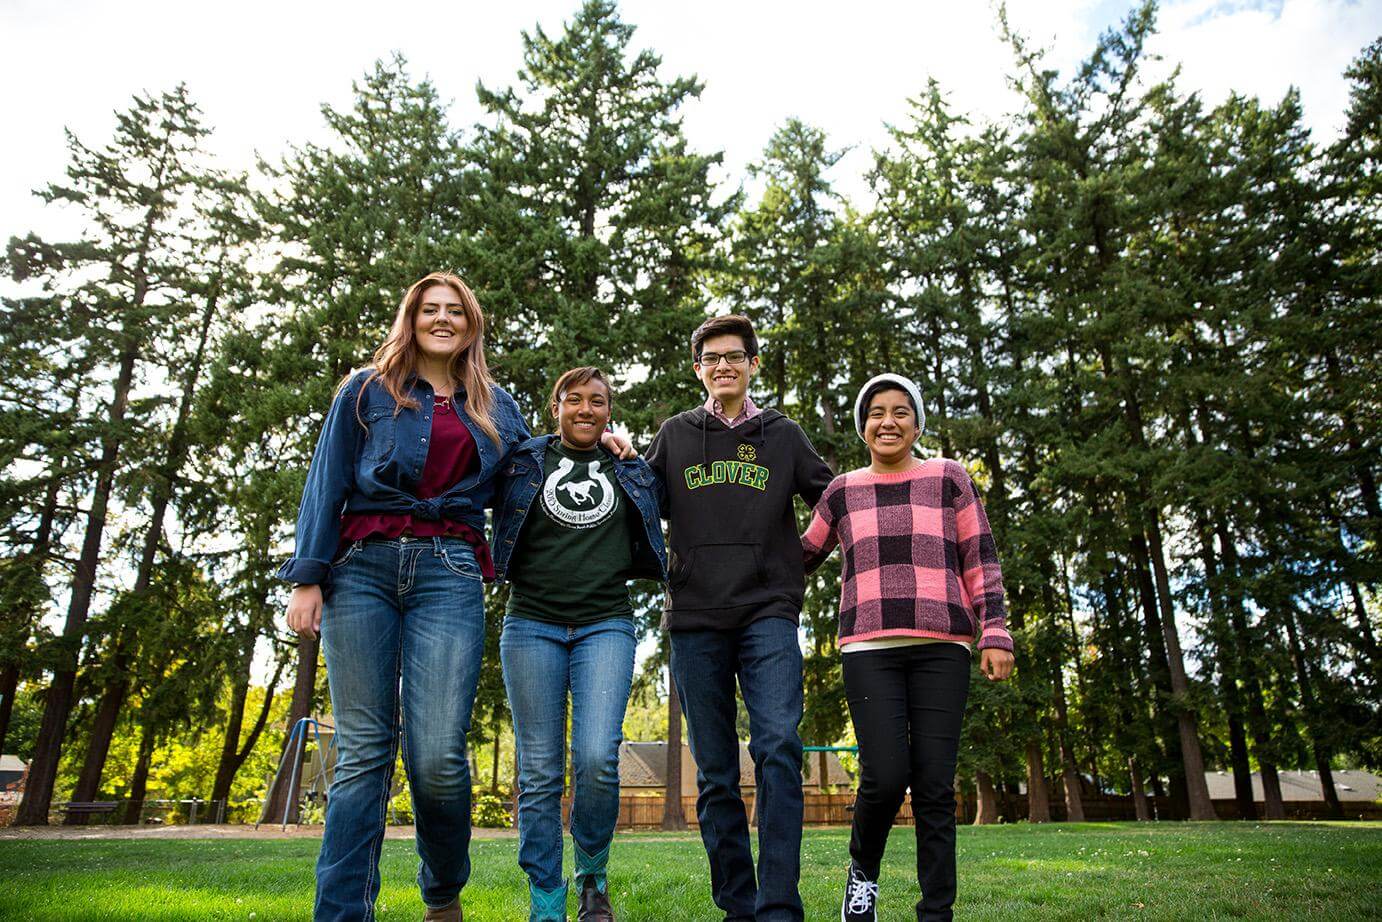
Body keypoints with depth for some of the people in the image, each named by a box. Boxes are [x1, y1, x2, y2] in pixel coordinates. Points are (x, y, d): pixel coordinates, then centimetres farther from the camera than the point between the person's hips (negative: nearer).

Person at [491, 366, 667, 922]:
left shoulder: (632, 473, 15)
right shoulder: (525, 461, 11)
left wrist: (627, 460, 16)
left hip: (606, 626, 0)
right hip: (533, 625, 0)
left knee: (597, 761, -14)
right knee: (539, 772, 0)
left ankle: (593, 876, 12)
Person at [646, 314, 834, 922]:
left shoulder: (783, 435, 13)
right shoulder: (676, 435, 14)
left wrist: (799, 563, 6)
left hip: (768, 614, -1)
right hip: (695, 619, 1)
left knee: (778, 747, -19)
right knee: (714, 773, 5)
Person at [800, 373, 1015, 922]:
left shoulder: (948, 478, 11)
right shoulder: (842, 491, 14)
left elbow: (980, 561, 8)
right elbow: (805, 556, 24)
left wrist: (994, 635, 0)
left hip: (942, 649, 0)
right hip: (869, 650, 0)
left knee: (935, 785, -2)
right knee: (885, 777, -11)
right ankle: (863, 868, 18)